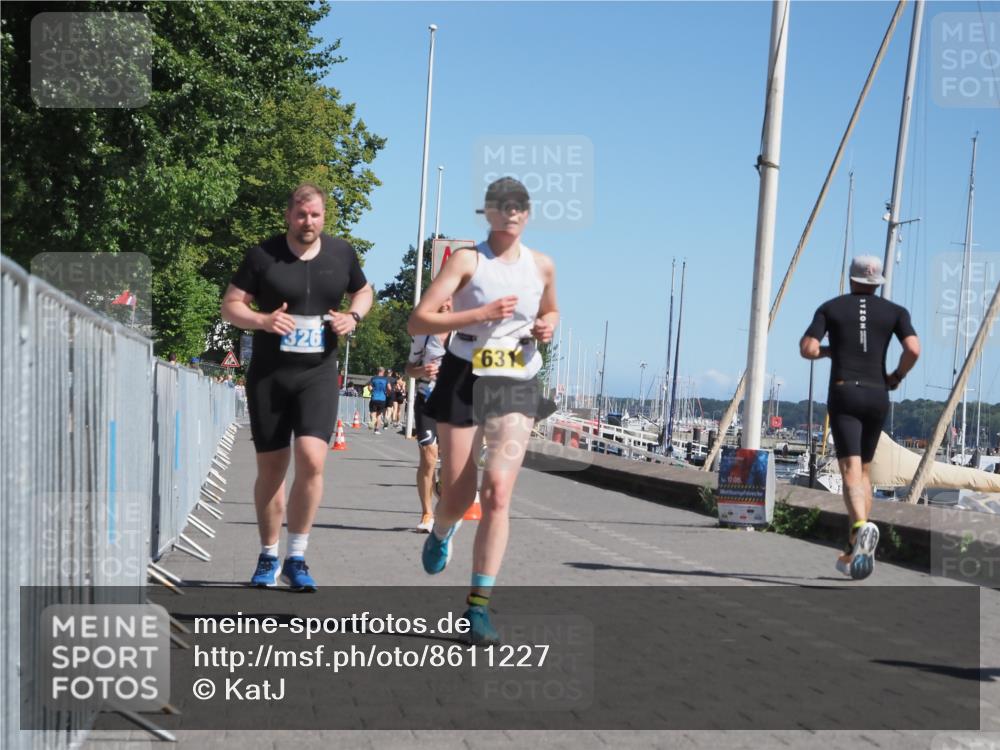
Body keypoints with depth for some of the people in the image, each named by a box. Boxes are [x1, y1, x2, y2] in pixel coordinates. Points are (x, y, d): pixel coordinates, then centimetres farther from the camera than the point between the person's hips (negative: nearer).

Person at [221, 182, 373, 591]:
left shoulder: (341, 254, 4)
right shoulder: (263, 255, -4)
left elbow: (363, 291, 21)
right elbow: (230, 305, -1)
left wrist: (353, 317, -1)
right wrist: (262, 320, -20)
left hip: (318, 374, 0)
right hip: (268, 374, 0)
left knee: (312, 460, -17)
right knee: (271, 468, 7)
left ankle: (296, 558, -4)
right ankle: (268, 557, 24)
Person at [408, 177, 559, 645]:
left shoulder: (542, 266, 8)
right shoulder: (467, 259, -5)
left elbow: (550, 312, 29)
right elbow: (418, 322, -12)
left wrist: (546, 327, 5)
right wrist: (481, 314, -21)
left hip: (516, 387, 2)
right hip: (465, 380, -2)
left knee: (498, 491, -13)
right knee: (458, 496, 5)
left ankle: (479, 605, -10)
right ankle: (441, 533, 44)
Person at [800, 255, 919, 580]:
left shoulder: (830, 307, 7)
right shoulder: (894, 311, 9)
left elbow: (807, 349, -4)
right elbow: (914, 349, -8)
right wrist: (897, 375, 11)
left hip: (843, 395, -3)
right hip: (877, 397, 3)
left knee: (851, 472, -14)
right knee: (864, 471, 18)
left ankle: (862, 526, -46)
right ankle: (854, 553, 14)